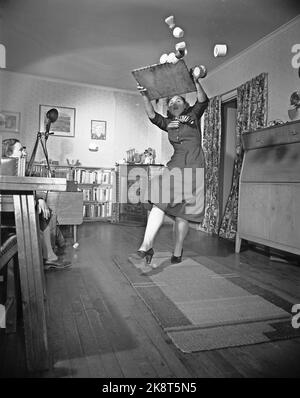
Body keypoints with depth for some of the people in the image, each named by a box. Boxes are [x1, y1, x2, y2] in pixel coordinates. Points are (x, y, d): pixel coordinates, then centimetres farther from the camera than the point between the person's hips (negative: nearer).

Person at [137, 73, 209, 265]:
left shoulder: (193, 116, 13)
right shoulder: (168, 123, 17)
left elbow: (203, 101, -3)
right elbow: (152, 115, 0)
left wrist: (196, 82, -15)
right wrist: (145, 96, -14)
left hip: (193, 167, -2)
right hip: (175, 166, 2)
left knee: (183, 212, -2)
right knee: (160, 201, -19)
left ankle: (177, 252, 7)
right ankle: (147, 245, -27)